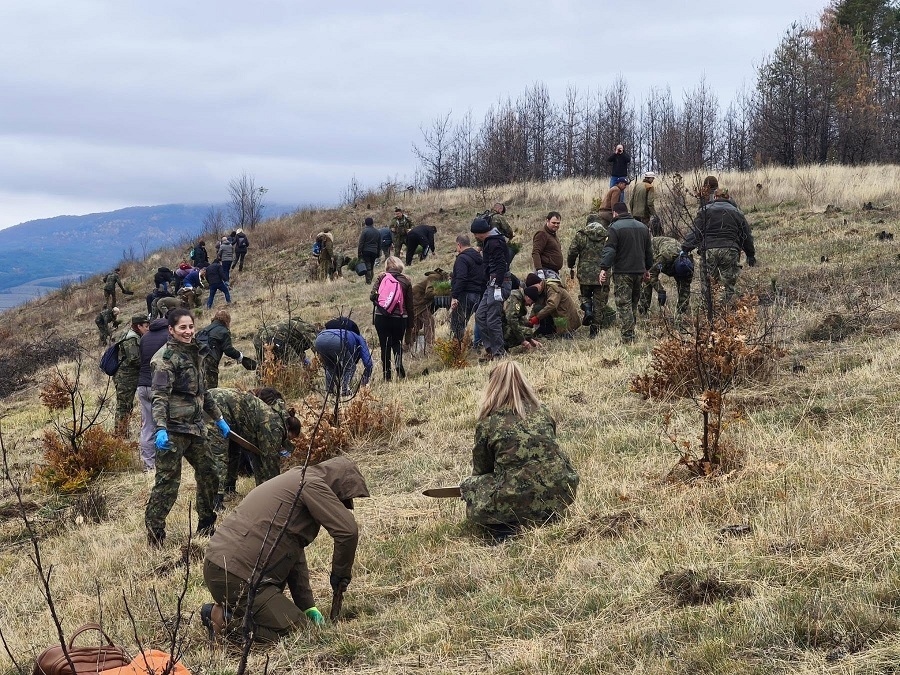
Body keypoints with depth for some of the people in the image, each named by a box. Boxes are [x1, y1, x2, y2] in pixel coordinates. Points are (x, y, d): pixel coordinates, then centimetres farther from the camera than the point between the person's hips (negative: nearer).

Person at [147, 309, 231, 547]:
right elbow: (159, 396, -20)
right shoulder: (166, 357, -11)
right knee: (167, 481, -8)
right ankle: (154, 537, -1)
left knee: (208, 474, 15)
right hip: (173, 429, -9)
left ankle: (206, 526, 30)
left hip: (195, 428, 9)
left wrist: (218, 418, 29)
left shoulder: (193, 353, 15)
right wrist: (161, 428, -31)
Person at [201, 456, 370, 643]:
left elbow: (295, 555, 27)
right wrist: (341, 574, 1)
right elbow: (348, 531, -15)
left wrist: (307, 605, 24)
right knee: (294, 627, -8)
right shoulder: (312, 484, -5)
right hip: (236, 577, -10)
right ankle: (224, 620, -8)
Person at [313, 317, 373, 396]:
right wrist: (365, 382, 30)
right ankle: (344, 390, 2)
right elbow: (368, 362, 20)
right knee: (350, 367, 18)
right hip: (336, 340, -6)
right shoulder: (360, 340, 33)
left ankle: (329, 390, 18)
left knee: (330, 367, 32)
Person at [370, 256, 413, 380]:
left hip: (381, 316, -1)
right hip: (400, 318, 1)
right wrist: (409, 322, 15)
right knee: (397, 342, 16)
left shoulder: (381, 277, 1)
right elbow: (410, 304, 7)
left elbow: (372, 296, -4)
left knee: (385, 345, 6)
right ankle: (398, 362, -15)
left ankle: (386, 375, 3)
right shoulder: (406, 280, 4)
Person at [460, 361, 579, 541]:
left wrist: (467, 487, 36)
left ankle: (506, 530, -4)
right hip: (561, 494, 5)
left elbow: (481, 468, 13)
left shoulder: (487, 423, -1)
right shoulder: (542, 412, 11)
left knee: (469, 487, 19)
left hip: (518, 500, -5)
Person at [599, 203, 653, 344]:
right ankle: (631, 335, 19)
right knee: (634, 303, 16)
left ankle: (627, 338, -11)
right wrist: (647, 269, 29)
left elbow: (609, 250, -16)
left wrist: (604, 269, -17)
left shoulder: (615, 228, -8)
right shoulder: (642, 227, 14)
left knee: (624, 305, -6)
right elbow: (649, 251, 21)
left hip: (622, 273, -6)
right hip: (639, 271, 6)